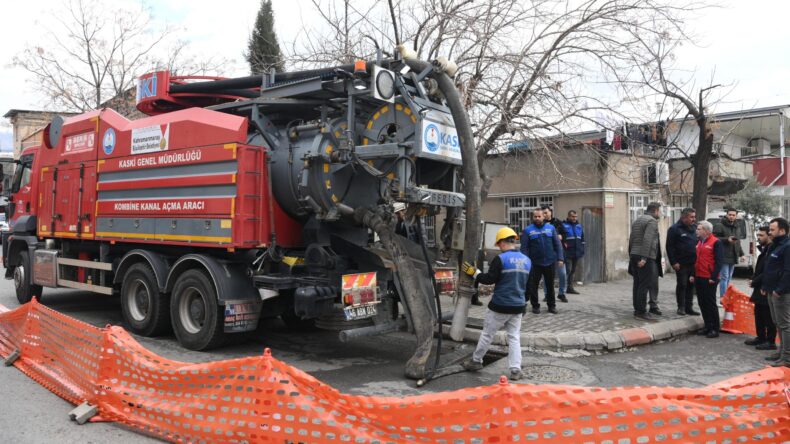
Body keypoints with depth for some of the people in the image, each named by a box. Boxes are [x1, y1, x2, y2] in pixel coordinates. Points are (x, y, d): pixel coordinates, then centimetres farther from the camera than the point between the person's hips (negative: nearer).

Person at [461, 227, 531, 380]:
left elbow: (489, 279, -17)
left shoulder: (501, 259, -16)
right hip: (518, 306, 5)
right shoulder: (527, 260, 6)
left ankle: (476, 361, 24)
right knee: (514, 337, 10)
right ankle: (516, 369, 6)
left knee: (487, 334, 10)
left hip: (500, 306, -5)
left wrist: (474, 273, -3)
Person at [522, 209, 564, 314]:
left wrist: (560, 258, -5)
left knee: (550, 285, 13)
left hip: (550, 262, 2)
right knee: (533, 285, 4)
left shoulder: (551, 228, 5)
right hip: (535, 263, -2)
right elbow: (524, 248, -6)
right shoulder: (527, 230, -2)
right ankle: (535, 306, 18)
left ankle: (551, 305, 25)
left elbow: (557, 244, 4)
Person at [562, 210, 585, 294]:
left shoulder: (578, 226, 16)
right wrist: (563, 244, -13)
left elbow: (582, 238, 21)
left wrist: (582, 250, 16)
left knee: (573, 271, 10)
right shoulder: (563, 225, -4)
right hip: (567, 253, -7)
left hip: (576, 252, 7)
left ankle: (570, 287, 16)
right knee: (567, 270, -12)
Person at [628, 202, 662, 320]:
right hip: (646, 257, -9)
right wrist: (644, 258, -23)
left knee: (637, 284, 12)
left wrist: (631, 255, 21)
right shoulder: (652, 221, -8)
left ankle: (637, 309, 17)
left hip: (634, 256, 9)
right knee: (645, 285, -6)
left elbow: (631, 240, 19)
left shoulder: (637, 220, 20)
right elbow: (647, 240, -19)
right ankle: (641, 312, -5)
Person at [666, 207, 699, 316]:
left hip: (693, 263, 6)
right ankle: (681, 307, 10)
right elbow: (670, 247, -10)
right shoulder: (675, 229, -7)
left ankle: (689, 307, 16)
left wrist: (698, 259, 8)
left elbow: (698, 244, 18)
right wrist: (673, 262, -14)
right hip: (681, 264, -6)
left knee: (691, 285, 9)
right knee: (682, 285, 0)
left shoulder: (694, 228, 12)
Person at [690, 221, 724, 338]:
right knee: (702, 303, 10)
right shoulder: (699, 242, 15)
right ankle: (707, 326, 20)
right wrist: (693, 275, 15)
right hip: (698, 278, 8)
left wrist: (713, 278, -17)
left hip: (709, 279, -8)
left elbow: (719, 261, -14)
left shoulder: (716, 243, -10)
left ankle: (715, 329, 6)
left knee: (711, 303, -2)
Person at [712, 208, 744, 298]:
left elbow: (737, 242, 25)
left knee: (729, 278, 14)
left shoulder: (735, 227, 19)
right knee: (724, 277, -10)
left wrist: (741, 253, 19)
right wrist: (727, 240, -24)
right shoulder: (719, 226, -8)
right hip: (724, 257, -8)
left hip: (733, 257, 8)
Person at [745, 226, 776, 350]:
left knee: (768, 317, -2)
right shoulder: (764, 250, 15)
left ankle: (770, 341, 6)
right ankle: (761, 337, 26)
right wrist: (753, 279, 5)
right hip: (760, 289, 10)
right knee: (759, 314, 16)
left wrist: (754, 281, -13)